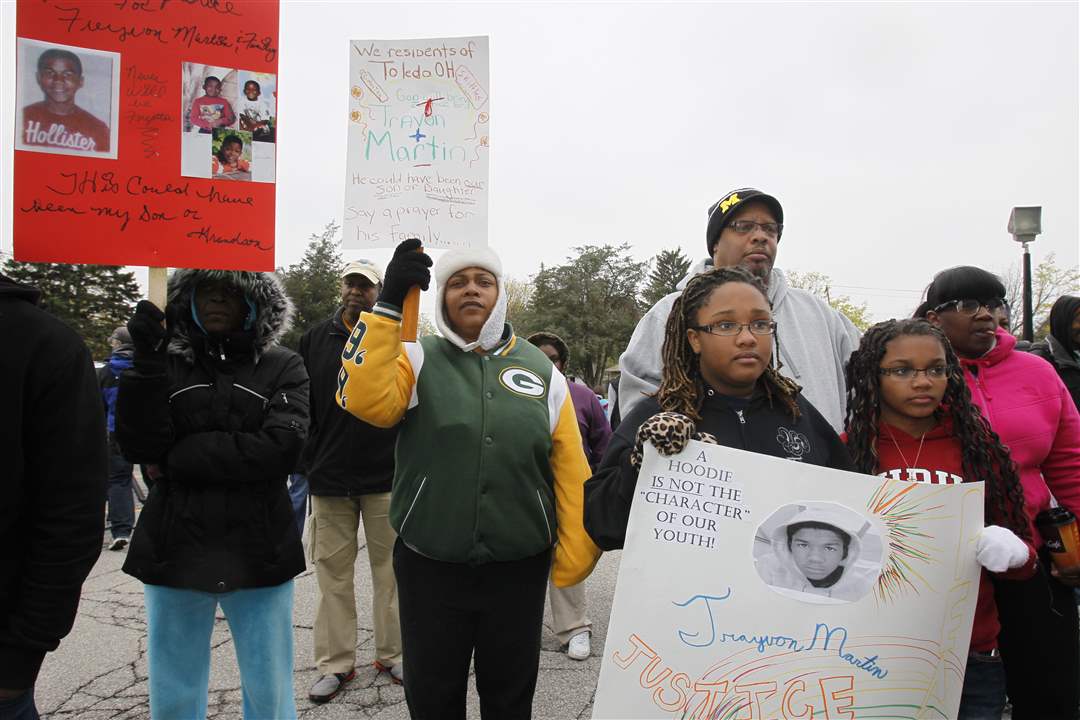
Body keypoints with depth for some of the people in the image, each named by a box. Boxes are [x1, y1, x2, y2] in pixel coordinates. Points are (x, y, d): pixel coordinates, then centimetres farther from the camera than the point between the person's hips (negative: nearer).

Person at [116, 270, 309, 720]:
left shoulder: (282, 367, 0)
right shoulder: (165, 361, 5)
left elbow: (280, 448, -15)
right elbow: (139, 446, -7)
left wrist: (177, 459, -11)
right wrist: (147, 360, -17)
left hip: (259, 555, -1)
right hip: (175, 552, 2)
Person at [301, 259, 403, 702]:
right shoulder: (316, 339, 6)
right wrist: (309, 463, 4)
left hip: (386, 478, -2)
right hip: (329, 480, 2)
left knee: (390, 569, 9)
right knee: (333, 573, 8)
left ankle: (392, 654, 23)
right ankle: (335, 664, 21)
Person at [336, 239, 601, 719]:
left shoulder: (542, 371, 2)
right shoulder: (417, 359, -1)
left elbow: (571, 472, 1)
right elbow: (364, 400, -21)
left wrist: (574, 562, -2)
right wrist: (388, 304, -23)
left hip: (519, 569, 1)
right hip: (429, 567, -1)